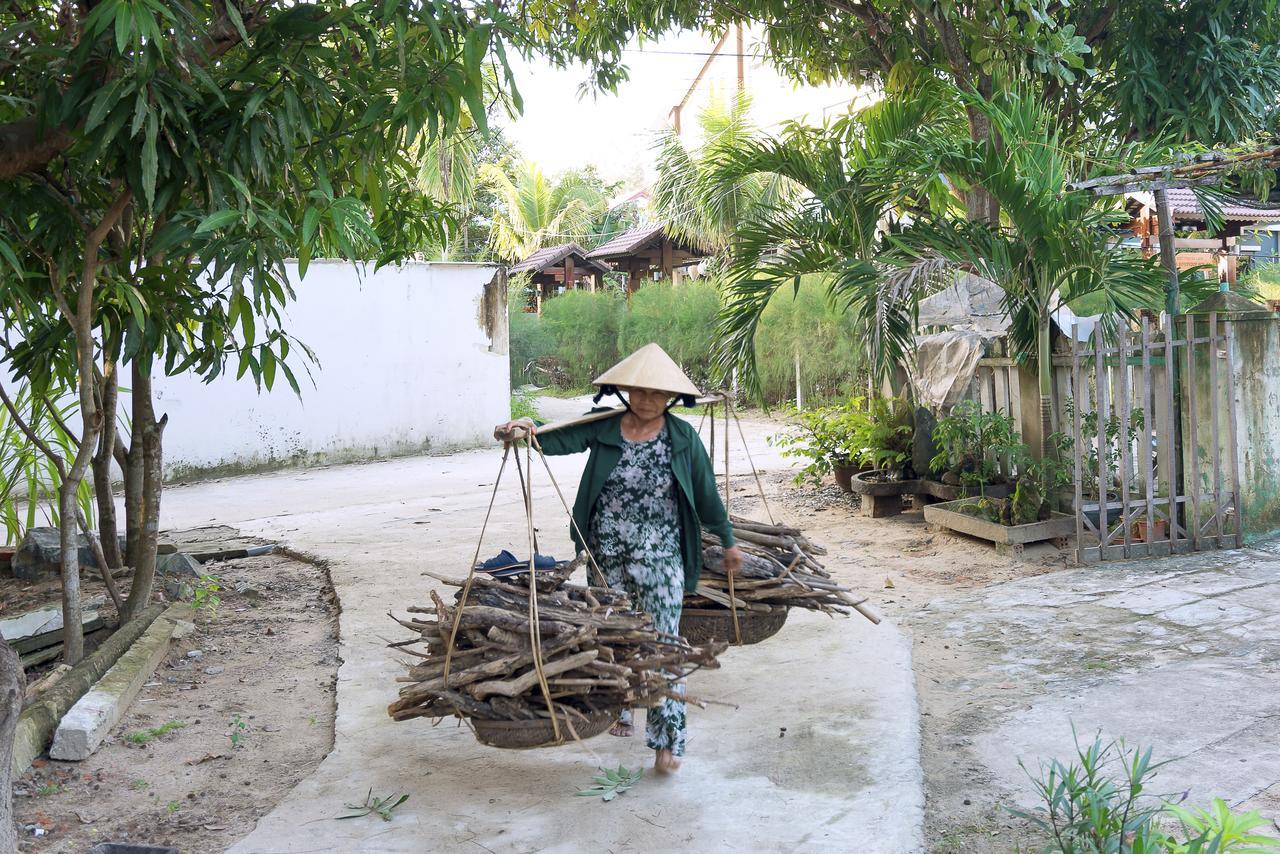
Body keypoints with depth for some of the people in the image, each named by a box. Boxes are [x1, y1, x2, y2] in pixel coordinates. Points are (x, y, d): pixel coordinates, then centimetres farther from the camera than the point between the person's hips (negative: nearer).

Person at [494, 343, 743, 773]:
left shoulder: (682, 437, -2)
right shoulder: (602, 428, -3)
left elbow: (706, 493, 5)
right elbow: (559, 438, -19)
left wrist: (728, 541, 14)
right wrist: (524, 431, -41)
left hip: (661, 554, -2)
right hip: (607, 552, 2)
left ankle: (667, 738, -1)